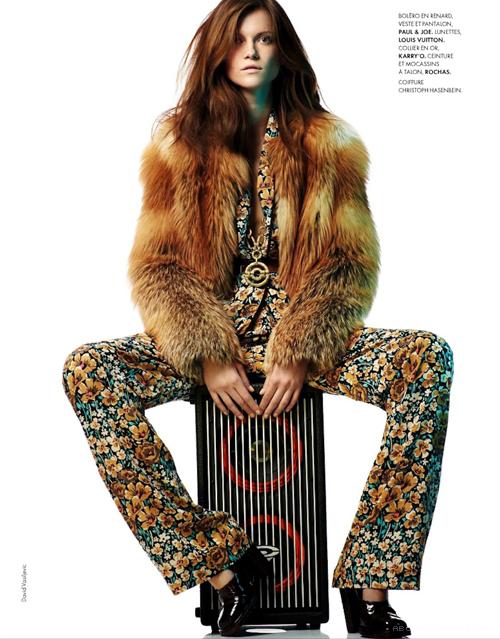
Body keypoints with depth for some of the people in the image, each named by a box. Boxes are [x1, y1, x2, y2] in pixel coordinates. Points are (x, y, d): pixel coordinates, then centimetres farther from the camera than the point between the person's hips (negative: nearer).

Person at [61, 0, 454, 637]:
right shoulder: (177, 143, 6)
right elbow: (156, 266, 0)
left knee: (428, 357, -27)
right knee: (85, 371, -26)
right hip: (204, 338, 1)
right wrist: (209, 356, -16)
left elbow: (350, 263, 0)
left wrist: (299, 354, -16)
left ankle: (368, 586, -22)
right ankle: (227, 568, -25)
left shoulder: (329, 143, 6)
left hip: (305, 338, 0)